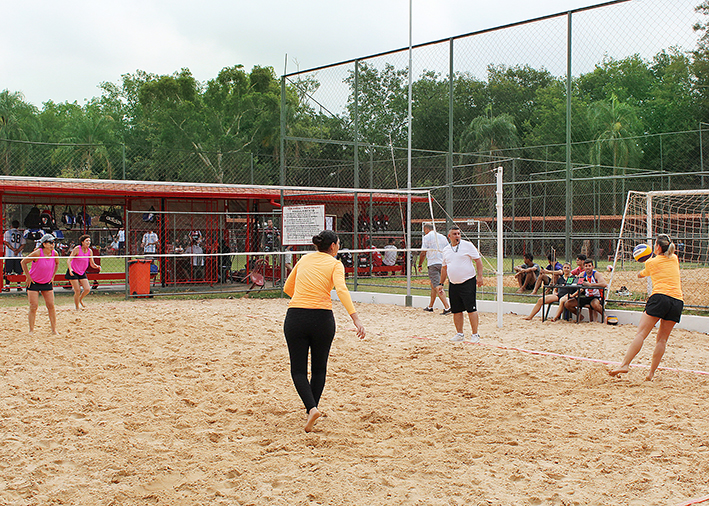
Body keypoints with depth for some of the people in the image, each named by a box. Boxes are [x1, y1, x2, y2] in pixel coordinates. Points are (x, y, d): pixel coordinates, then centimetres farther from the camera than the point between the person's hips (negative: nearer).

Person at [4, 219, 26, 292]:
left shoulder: (7, 233, 3)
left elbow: (6, 242, -7)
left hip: (9, 255, -2)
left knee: (8, 271, 1)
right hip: (19, 256, 2)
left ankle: (7, 286, -1)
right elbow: (23, 244, -1)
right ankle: (19, 286, 6)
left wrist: (14, 250, -10)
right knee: (18, 271, 7)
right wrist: (17, 251, -10)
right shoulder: (21, 234, 10)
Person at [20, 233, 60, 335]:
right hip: (33, 282, -4)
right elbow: (23, 262, -11)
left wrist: (52, 276, 8)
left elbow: (57, 263, 15)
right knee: (34, 306, -5)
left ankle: (54, 329, 8)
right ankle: (31, 330, 6)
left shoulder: (54, 254, -8)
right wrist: (28, 277, -11)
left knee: (51, 306, 0)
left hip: (47, 283, 4)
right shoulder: (37, 253, -21)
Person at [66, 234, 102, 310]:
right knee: (78, 291, -9)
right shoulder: (77, 249, -15)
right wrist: (70, 269, -34)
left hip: (82, 273, 5)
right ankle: (77, 307, 11)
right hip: (73, 272, -5)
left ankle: (80, 299, 24)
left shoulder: (90, 251, -1)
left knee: (87, 289, -8)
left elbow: (92, 264, 5)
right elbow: (69, 260, -17)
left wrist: (97, 266, -17)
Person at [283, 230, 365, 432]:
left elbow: (287, 288, 21)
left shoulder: (304, 259, 13)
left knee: (298, 370, 6)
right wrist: (355, 317, -25)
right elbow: (341, 290, -17)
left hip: (295, 317, 2)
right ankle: (312, 412, 19)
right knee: (319, 369, 17)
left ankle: (311, 408, -14)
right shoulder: (335, 264, 2)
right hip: (322, 318, -2)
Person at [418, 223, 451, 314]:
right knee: (433, 285, 19)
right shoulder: (443, 237, 15)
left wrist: (420, 265, 4)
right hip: (442, 263, 7)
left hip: (433, 264, -7)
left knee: (437, 287, -10)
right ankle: (430, 307, 29)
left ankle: (447, 307, -21)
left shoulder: (426, 237, -2)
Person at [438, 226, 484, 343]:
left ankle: (475, 334, -2)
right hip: (453, 284, 5)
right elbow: (444, 267, 22)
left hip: (468, 282, -5)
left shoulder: (467, 245, -2)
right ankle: (459, 334, 17)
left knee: (471, 309, -8)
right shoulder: (446, 250, 13)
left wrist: (480, 276, -12)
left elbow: (478, 260, -3)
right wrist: (441, 283, 19)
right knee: (456, 310, 6)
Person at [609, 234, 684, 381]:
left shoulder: (651, 262, 9)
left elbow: (640, 275, 30)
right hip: (678, 300, 5)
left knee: (641, 333, -10)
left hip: (660, 296, -4)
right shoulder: (675, 259, 20)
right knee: (662, 339, 9)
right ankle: (651, 373, 5)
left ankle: (625, 364, -21)